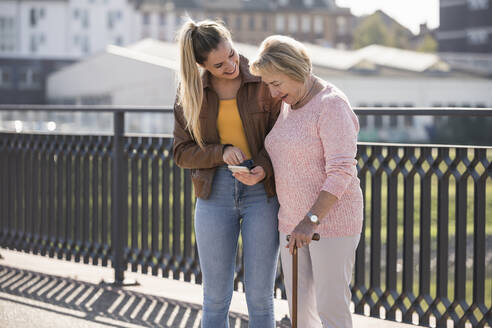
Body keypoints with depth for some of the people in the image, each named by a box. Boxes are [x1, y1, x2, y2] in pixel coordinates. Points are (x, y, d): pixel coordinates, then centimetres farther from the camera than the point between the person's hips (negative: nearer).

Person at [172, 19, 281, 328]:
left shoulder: (264, 82, -5)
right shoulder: (191, 92, 1)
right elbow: (182, 152, 2)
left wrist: (264, 170, -22)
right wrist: (222, 152, -16)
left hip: (262, 191, -2)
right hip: (215, 193, 2)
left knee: (260, 295, 2)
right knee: (216, 296, 6)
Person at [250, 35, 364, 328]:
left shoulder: (332, 106, -17)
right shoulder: (289, 106, 11)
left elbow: (341, 172, -23)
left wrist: (311, 221, -29)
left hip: (333, 219, -8)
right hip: (294, 221, 9)